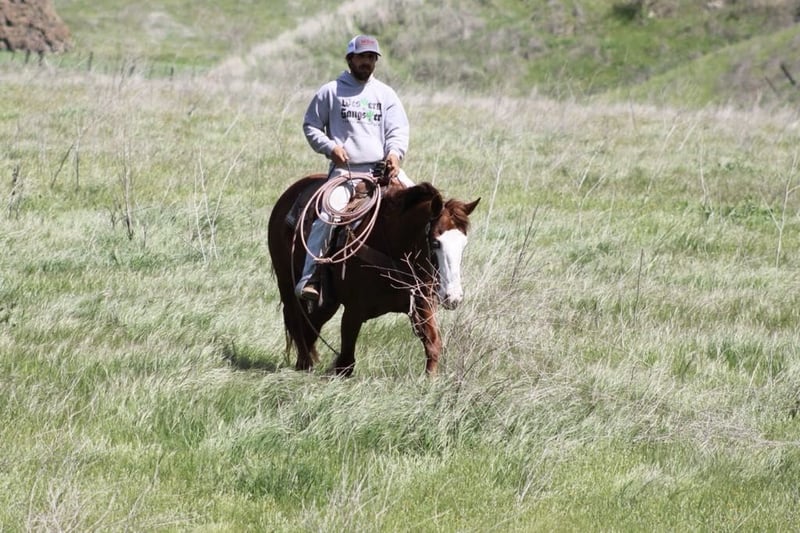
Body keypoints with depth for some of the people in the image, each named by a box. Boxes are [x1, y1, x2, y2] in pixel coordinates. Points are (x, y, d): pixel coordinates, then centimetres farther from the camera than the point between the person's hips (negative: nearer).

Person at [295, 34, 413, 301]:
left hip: (382, 168, 3)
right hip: (345, 169, -3)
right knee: (327, 214, -25)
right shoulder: (331, 92, 8)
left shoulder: (385, 94, 15)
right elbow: (310, 126, 11)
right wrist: (330, 147, -7)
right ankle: (308, 278, -25)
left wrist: (395, 152, -12)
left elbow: (398, 130, 10)